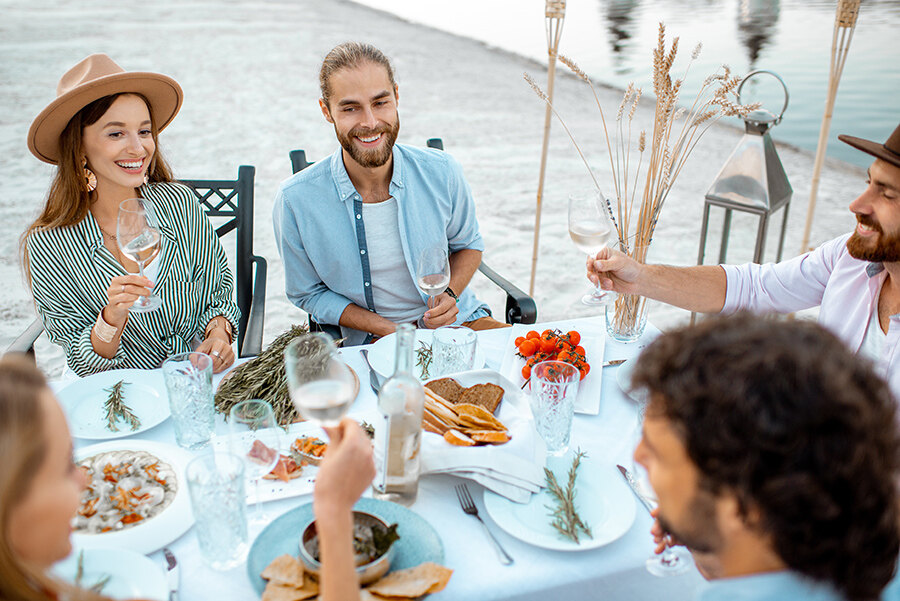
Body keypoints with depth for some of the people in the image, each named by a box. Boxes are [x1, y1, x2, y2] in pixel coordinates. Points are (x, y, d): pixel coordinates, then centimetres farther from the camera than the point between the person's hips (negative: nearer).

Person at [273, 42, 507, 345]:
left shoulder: (441, 172, -9)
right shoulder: (295, 200, -14)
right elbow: (309, 294, -2)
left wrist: (449, 295, -11)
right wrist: (392, 331, -13)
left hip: (458, 320, 2)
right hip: (374, 339, -2)